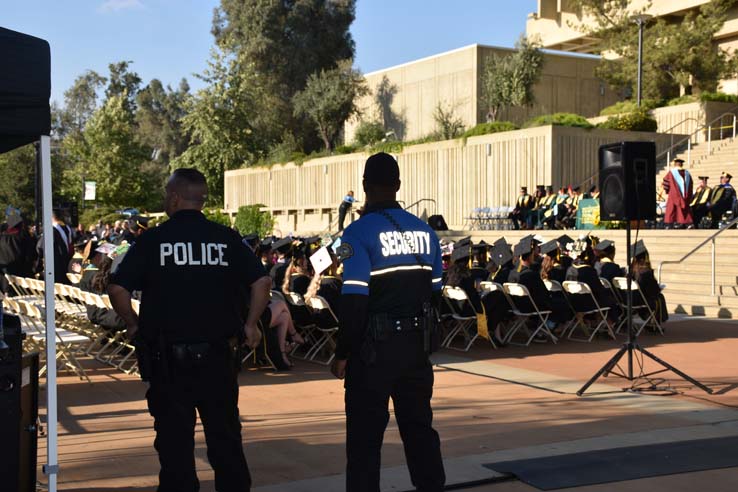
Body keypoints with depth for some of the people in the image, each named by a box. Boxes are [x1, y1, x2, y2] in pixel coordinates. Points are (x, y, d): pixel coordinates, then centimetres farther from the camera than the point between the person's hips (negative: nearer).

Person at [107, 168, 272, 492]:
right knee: (225, 431, 13)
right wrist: (250, 325, 7)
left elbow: (117, 288, -8)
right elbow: (261, 280, -4)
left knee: (174, 435, 7)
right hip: (218, 352, 2)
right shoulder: (227, 238, 1)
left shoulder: (152, 240, -4)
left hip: (167, 354, -2)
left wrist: (134, 326, 6)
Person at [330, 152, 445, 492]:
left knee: (365, 436, 4)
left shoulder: (360, 232, -12)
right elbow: (434, 292, 9)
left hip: (375, 344, -5)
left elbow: (353, 301, -16)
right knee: (419, 425, 16)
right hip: (418, 343, 6)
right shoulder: (424, 231, 6)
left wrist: (342, 354, -8)